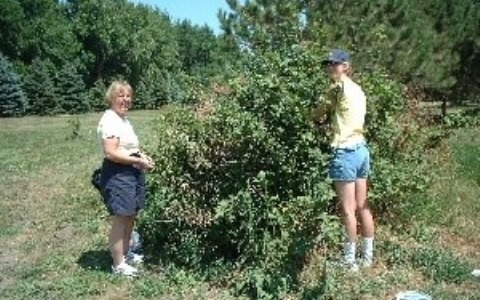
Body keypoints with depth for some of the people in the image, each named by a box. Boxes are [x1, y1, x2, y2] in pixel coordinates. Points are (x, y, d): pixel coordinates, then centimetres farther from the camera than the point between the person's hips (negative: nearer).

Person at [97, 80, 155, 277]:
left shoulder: (123, 119, 15)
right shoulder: (109, 120, -15)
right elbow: (111, 153, -23)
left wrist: (142, 156, 8)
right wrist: (138, 161, -19)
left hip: (131, 173, 10)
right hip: (117, 174, -10)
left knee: (130, 217, 18)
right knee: (120, 220, -3)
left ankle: (125, 254, 34)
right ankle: (118, 265, 9)